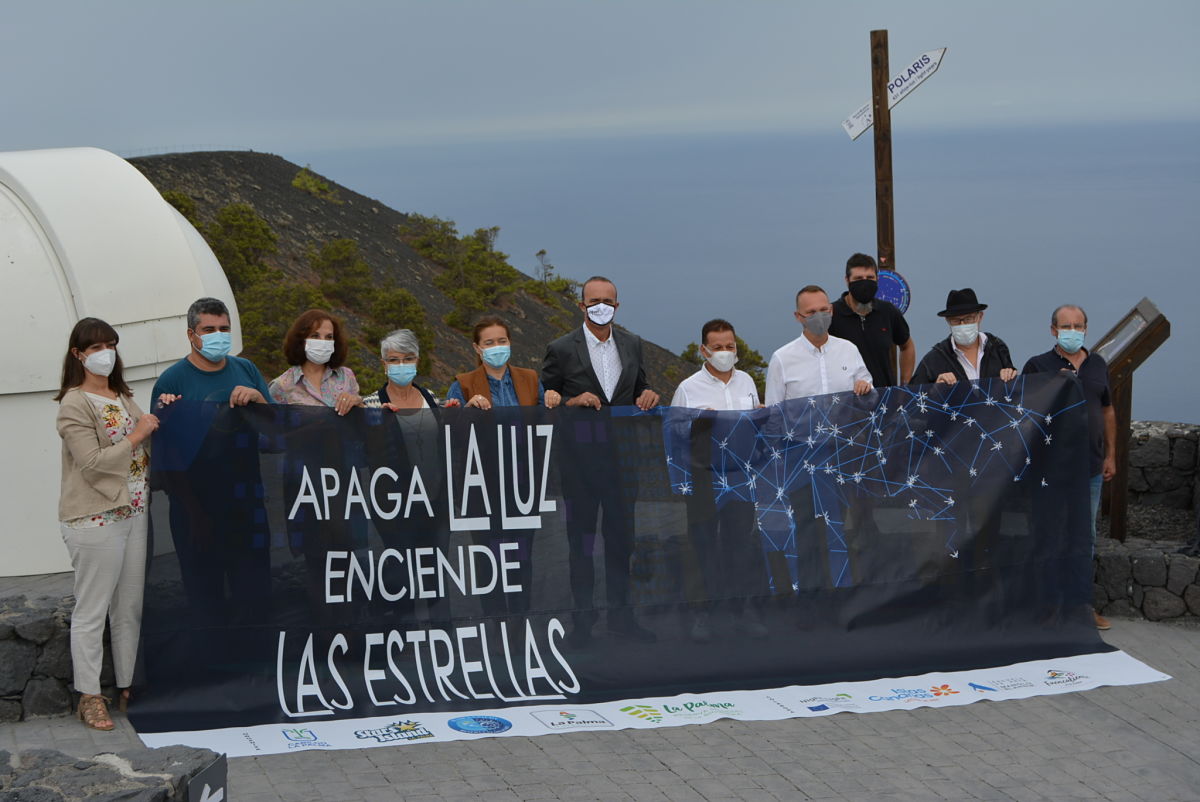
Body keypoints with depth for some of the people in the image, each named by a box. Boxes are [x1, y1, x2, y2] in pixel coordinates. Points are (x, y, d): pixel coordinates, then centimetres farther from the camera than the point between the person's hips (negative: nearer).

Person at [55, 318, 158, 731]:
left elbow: (146, 450, 21)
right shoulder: (75, 404, -8)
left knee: (131, 607, 11)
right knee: (92, 610, -3)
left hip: (134, 513, 8)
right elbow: (92, 463, -17)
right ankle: (89, 696, 3)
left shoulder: (123, 398, 16)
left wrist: (161, 416, 7)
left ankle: (128, 688, 20)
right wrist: (135, 436, -14)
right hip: (96, 518, -8)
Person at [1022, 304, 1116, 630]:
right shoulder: (1038, 366, -5)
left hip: (1091, 468, 5)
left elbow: (1108, 411, 16)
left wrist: (1111, 454, 13)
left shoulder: (1098, 365, 10)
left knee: (1085, 536, 13)